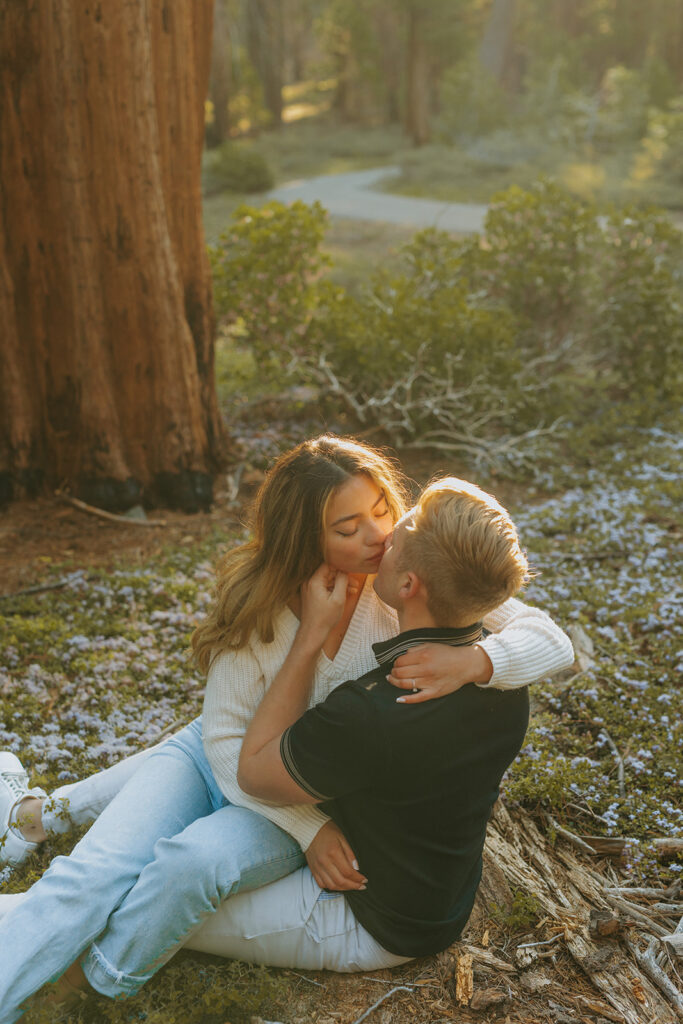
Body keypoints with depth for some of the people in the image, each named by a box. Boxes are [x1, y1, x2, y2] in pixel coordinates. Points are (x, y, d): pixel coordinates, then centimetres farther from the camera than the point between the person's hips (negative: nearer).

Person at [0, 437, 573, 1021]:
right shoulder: (257, 605, -18)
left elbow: (553, 644, -22)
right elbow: (228, 738, -13)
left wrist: (474, 662, -44)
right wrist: (309, 827, -25)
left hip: (323, 794, -1)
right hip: (215, 758, 2)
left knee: (197, 860, -31)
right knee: (92, 872, -21)